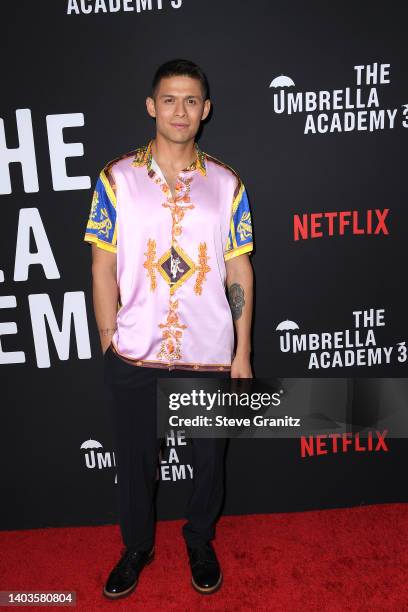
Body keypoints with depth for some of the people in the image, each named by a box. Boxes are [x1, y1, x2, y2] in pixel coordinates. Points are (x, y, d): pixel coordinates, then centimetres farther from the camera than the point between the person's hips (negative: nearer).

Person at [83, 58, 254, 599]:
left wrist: (243, 352, 1)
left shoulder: (227, 184, 1)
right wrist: (110, 345, -4)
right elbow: (103, 269, -1)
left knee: (209, 457, 17)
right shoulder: (116, 179, -2)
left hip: (210, 354, 1)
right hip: (135, 354, 0)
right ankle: (137, 546, 43)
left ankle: (200, 541, 45)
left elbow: (239, 271, 2)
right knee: (136, 458, 16)